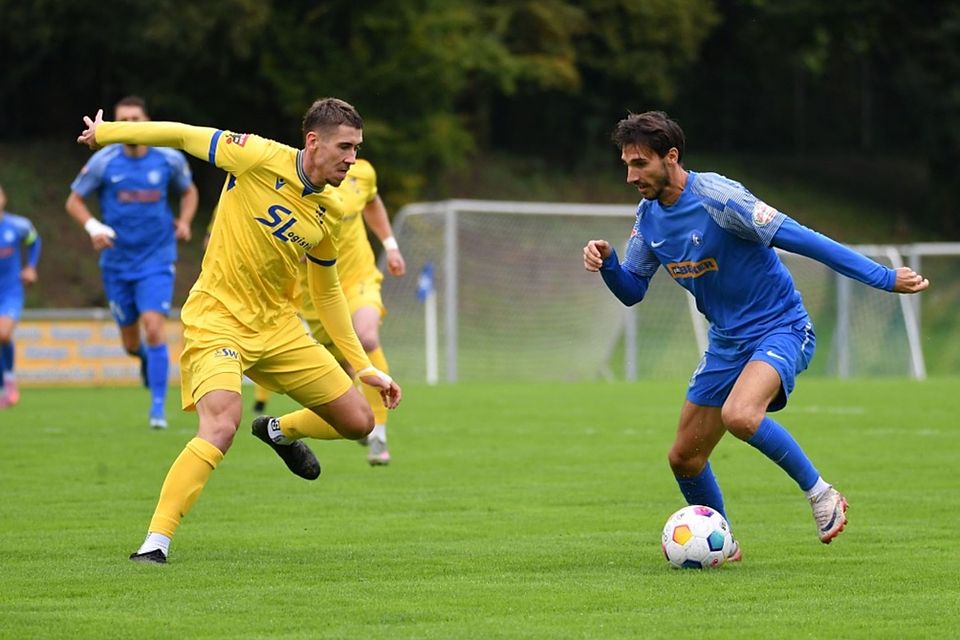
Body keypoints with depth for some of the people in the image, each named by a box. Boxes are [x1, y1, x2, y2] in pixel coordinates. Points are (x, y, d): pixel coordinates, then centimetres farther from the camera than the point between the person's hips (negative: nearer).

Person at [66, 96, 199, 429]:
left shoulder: (170, 159, -3)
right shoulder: (103, 161, -6)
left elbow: (188, 191, 16)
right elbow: (74, 201, 4)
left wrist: (184, 222, -3)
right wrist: (94, 227, -15)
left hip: (156, 261, -1)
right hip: (117, 262, 1)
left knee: (154, 327, -19)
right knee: (131, 342, 9)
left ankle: (158, 407, -14)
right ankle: (145, 357, 48)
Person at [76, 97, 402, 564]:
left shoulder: (330, 211, 6)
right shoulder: (261, 158, -13)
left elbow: (326, 291, 17)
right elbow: (184, 136, -4)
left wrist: (364, 367, 17)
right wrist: (104, 133, 0)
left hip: (277, 326, 6)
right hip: (217, 320, -6)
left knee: (358, 421, 7)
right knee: (221, 424, -31)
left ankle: (280, 432, 40)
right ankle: (156, 541, -24)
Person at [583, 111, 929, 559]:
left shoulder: (715, 197, -21)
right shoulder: (648, 217, 2)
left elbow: (798, 238, -22)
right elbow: (632, 290, 12)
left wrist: (883, 278, -24)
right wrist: (606, 262, -11)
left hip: (780, 329, -8)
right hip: (727, 343, 8)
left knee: (739, 415, -35)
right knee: (684, 458, 7)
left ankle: (820, 494, -15)